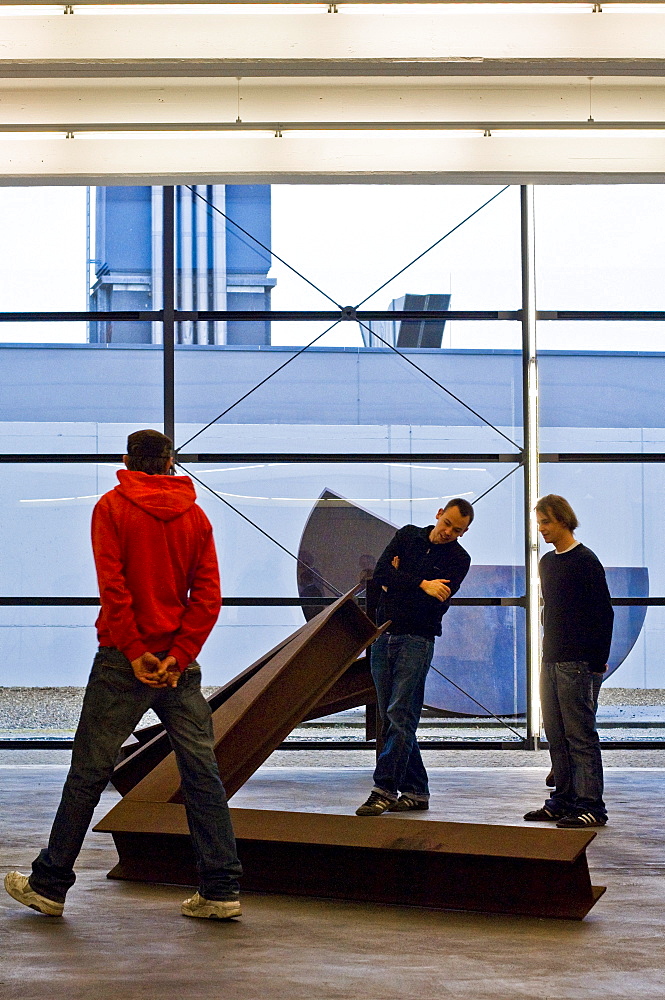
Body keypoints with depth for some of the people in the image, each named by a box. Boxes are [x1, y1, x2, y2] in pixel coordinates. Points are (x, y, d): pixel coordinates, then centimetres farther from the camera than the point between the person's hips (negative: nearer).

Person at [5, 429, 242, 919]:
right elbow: (208, 597, -1)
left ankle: (49, 884, 11)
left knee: (88, 772, 3)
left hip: (124, 659, -3)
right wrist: (177, 657, -5)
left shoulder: (112, 507, -1)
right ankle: (221, 890, 2)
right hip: (180, 662, 3)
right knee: (202, 774, 4)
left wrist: (135, 652, -10)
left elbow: (112, 585, -11)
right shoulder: (196, 516, 8)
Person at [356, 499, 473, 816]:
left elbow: (437, 603, -13)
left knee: (400, 715, -13)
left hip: (416, 639, -5)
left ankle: (384, 790, -15)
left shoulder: (459, 559, 1)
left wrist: (398, 583, -6)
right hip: (383, 635, 5)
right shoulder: (408, 536, 11)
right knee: (390, 717, 5)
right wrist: (420, 584, -15)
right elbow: (380, 574, -4)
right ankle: (415, 792, 11)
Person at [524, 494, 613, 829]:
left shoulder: (585, 560, -8)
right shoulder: (547, 562, 16)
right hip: (551, 661, 8)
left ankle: (591, 806, -5)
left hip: (578, 663, -8)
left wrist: (598, 661, -13)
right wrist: (548, 652, 16)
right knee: (556, 735, 9)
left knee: (580, 735, -7)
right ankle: (562, 801, 15)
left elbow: (603, 613, -10)